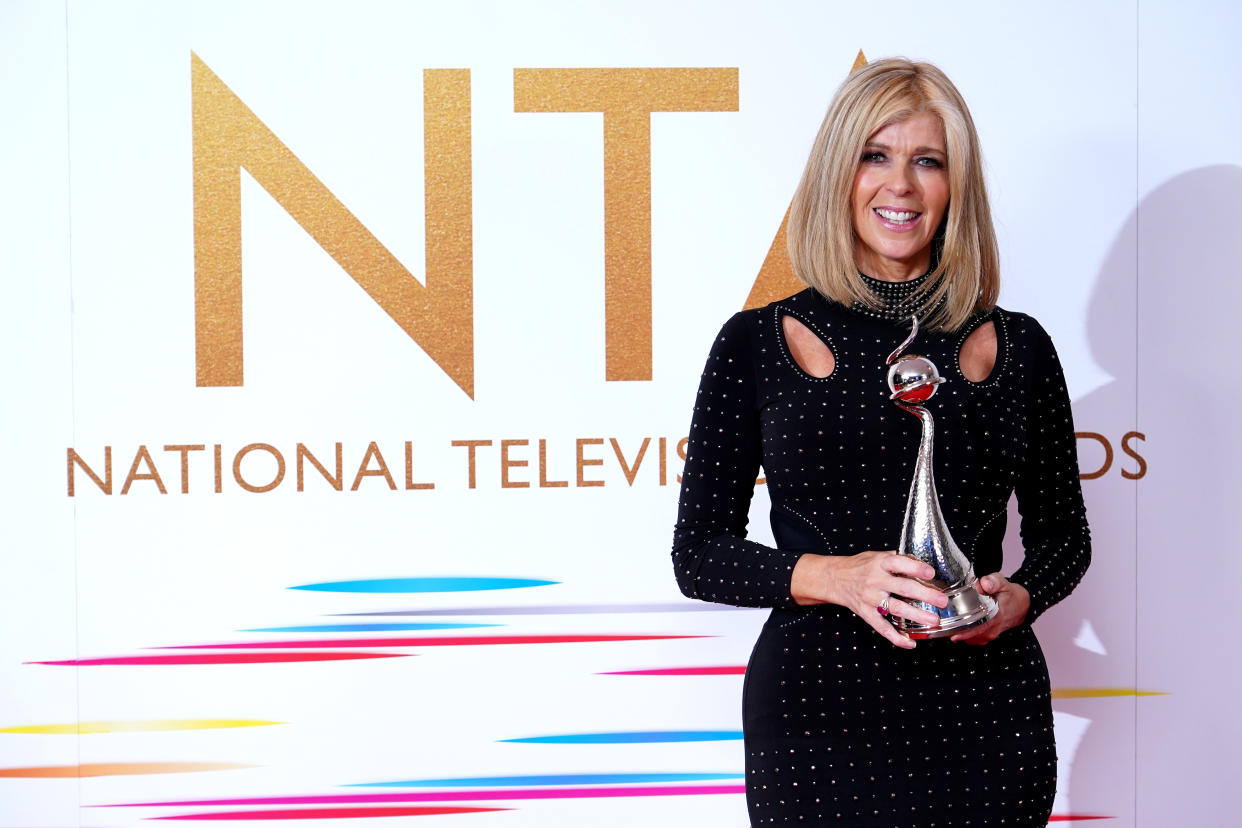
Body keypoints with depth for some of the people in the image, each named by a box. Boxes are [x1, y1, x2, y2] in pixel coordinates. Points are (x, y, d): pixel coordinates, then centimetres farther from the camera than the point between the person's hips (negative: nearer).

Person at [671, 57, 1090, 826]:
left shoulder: (1019, 348, 5)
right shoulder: (756, 345, 0)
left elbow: (1063, 536, 14)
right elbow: (699, 554, 0)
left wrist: (1017, 597, -8)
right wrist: (832, 576, -16)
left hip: (986, 716, 2)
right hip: (818, 709, -1)